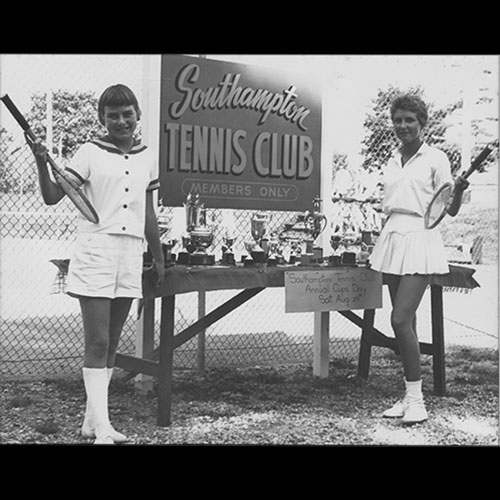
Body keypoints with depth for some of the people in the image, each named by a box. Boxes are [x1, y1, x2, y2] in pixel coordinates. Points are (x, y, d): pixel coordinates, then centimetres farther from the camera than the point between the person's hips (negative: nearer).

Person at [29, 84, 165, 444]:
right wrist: (42, 164, -23)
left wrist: (158, 257, 18)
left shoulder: (148, 158, 12)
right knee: (97, 342, -6)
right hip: (95, 253, -5)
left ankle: (93, 420, 20)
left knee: (111, 343, 10)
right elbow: (52, 197, -7)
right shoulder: (90, 153, -1)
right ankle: (101, 429, -3)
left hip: (131, 257, 5)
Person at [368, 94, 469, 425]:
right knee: (405, 322, 7)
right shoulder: (393, 161, 16)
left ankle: (416, 399, -5)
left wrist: (459, 190, -24)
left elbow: (451, 210, -5)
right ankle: (410, 395, 14)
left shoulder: (435, 159, -2)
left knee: (401, 320, -15)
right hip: (392, 236, 6)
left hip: (419, 237, -6)